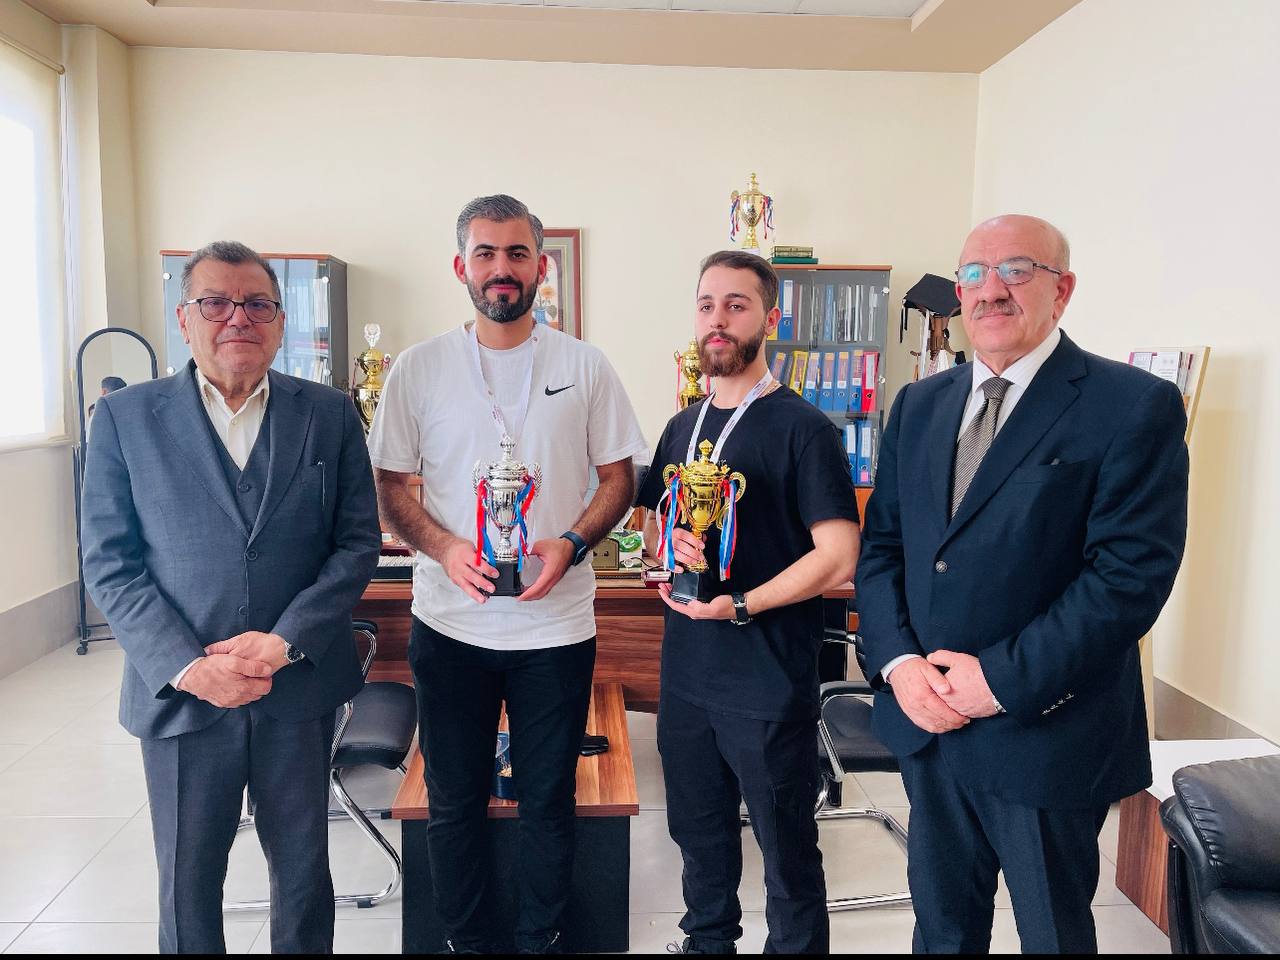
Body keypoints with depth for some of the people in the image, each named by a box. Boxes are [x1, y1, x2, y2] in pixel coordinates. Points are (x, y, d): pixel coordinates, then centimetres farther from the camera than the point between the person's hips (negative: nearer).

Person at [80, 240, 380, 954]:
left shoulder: (331, 415, 2)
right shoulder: (125, 418, 0)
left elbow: (358, 542, -2)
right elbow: (111, 565, -2)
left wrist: (285, 641, -13)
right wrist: (188, 667, -13)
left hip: (301, 688, 1)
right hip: (180, 689, 0)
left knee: (304, 868, 14)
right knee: (187, 879, 15)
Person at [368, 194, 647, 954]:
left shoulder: (585, 366, 0)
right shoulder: (419, 370, 0)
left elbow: (619, 478, 3)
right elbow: (392, 485, 3)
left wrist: (571, 544, -15)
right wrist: (443, 548, -15)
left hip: (558, 626, 0)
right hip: (450, 625, 1)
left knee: (549, 801, 13)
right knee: (454, 801, 15)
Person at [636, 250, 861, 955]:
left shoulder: (801, 427, -11)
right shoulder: (684, 425, 10)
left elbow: (838, 558, -16)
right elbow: (651, 520, 18)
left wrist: (739, 605, -20)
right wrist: (669, 540, -5)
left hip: (769, 683, -6)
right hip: (686, 674, 7)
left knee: (786, 845, 10)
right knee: (698, 829, 22)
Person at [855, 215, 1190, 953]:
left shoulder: (1134, 407, -11)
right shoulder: (920, 405, 8)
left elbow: (1131, 573, -18)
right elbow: (881, 545, 7)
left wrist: (1003, 680, -19)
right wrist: (898, 661, -7)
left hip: (1045, 733, -5)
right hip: (926, 722, 5)